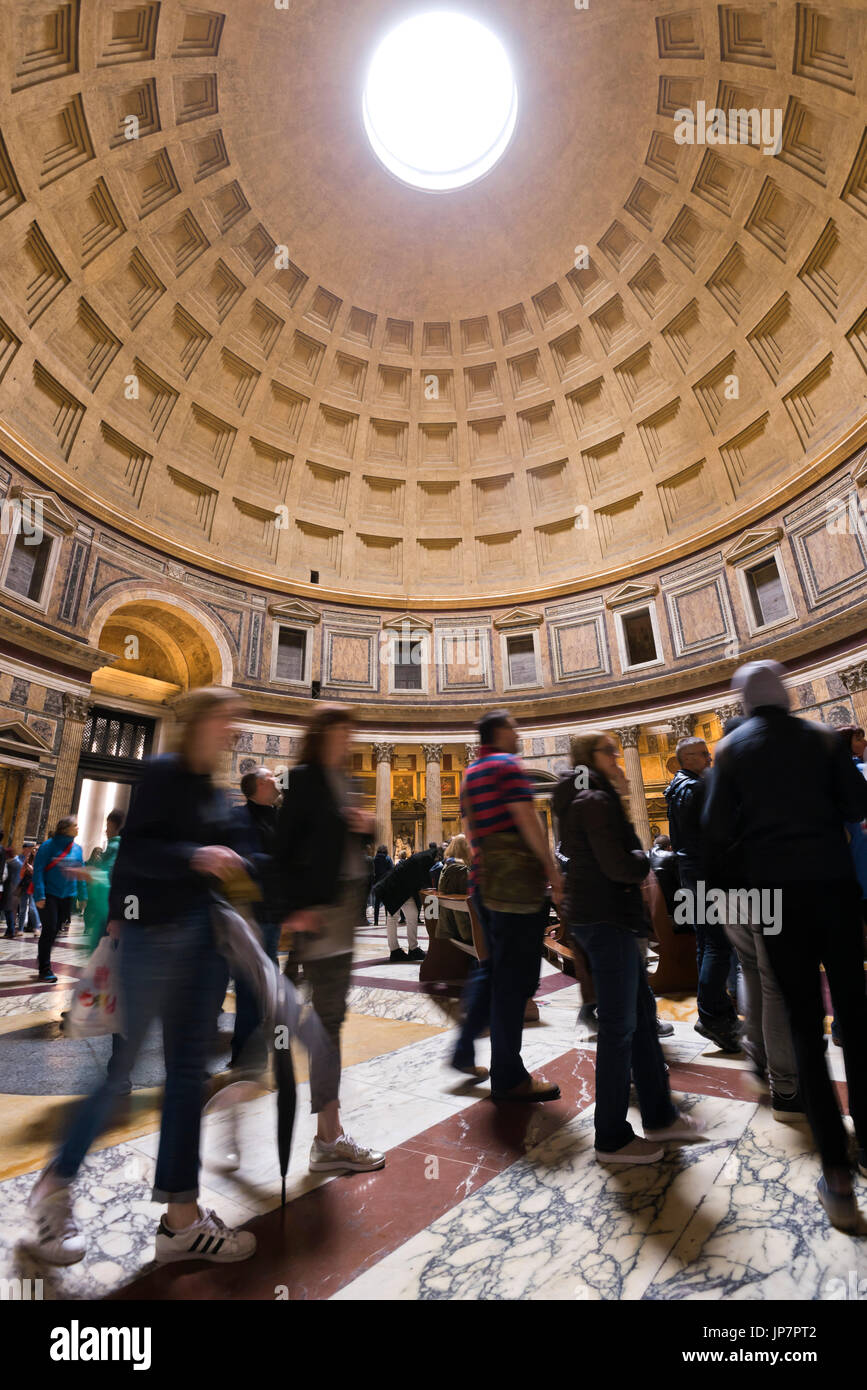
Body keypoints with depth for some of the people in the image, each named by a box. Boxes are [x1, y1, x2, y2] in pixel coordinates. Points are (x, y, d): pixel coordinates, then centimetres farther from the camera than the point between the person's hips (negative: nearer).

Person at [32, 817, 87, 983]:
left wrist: (83, 896, 9)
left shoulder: (77, 849, 7)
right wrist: (39, 895, -18)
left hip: (67, 896, 5)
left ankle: (44, 963, 27)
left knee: (56, 930, 11)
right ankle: (45, 969, 5)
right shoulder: (49, 846, -9)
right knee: (49, 930, -6)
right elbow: (38, 871, -11)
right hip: (49, 894, -5)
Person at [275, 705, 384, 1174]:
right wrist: (296, 907, -19)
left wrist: (365, 826, -2)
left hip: (347, 901, 9)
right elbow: (283, 846, -15)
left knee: (331, 1012, 17)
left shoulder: (342, 780, 14)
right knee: (329, 1015, -2)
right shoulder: (305, 778, -11)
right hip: (319, 905, -8)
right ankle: (329, 1138, 10)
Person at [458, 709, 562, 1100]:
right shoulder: (508, 765, -9)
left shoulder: (470, 774, 17)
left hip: (484, 882, 9)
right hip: (517, 883, -9)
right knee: (515, 979, 0)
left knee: (493, 968, 20)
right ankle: (508, 1078, 10)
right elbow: (526, 819, -16)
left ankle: (465, 1049, 24)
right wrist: (551, 868, -11)